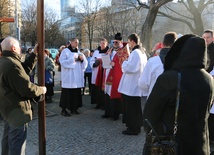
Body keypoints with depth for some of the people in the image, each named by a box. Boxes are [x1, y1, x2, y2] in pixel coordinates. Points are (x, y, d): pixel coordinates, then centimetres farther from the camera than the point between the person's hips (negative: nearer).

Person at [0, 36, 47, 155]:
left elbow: (24, 69, 9)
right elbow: (27, 89, -28)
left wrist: (34, 54, 9)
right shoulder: (12, 65, -27)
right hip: (16, 109, -11)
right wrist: (41, 90, -10)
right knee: (17, 141, -1)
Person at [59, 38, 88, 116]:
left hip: (77, 76, 6)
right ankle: (63, 109, 5)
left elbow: (85, 63, 13)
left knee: (76, 92, 6)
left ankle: (74, 108, 17)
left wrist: (82, 59, -9)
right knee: (67, 93, -4)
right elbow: (62, 61, -13)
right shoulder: (65, 51, -1)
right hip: (68, 76, -5)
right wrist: (73, 59, -15)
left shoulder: (79, 52, 15)